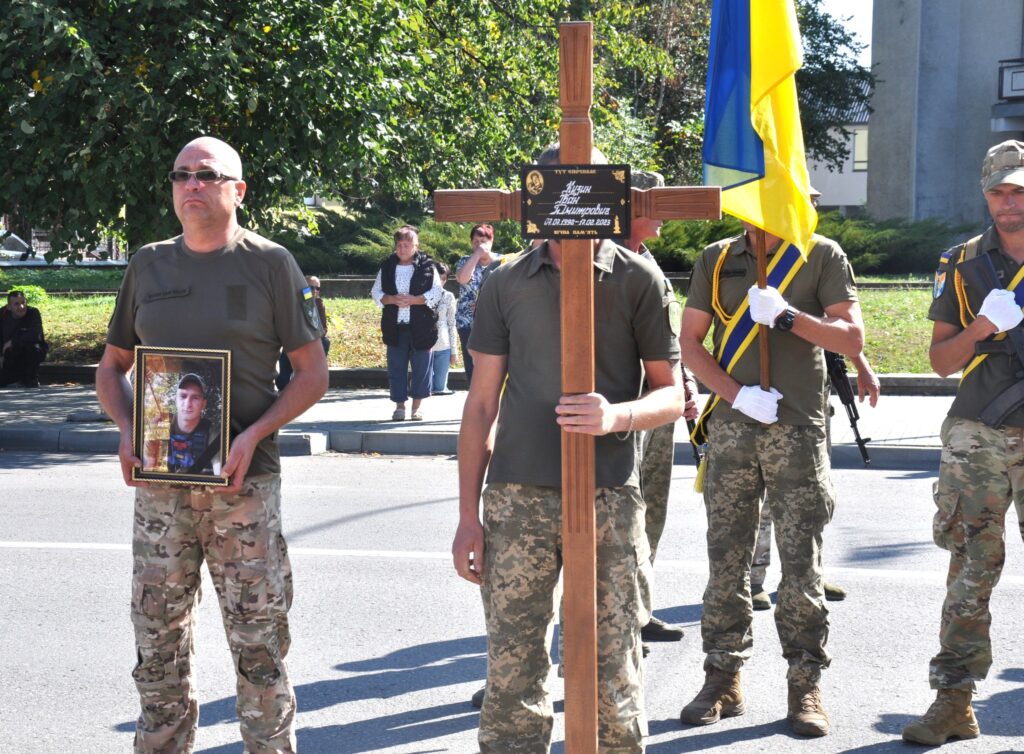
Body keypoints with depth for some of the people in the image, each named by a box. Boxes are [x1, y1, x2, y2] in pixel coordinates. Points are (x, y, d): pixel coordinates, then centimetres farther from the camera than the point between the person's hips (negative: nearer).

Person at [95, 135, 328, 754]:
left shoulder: (269, 263, 1)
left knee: (259, 642, 1)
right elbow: (112, 366, 18)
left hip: (244, 480, -3)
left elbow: (313, 372, 0)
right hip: (159, 480, 3)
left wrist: (254, 435, -14)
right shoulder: (149, 265, 11)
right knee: (160, 643, 9)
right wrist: (127, 429, -2)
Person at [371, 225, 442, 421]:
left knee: (421, 366, 2)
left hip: (421, 326, -2)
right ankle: (399, 405, 12)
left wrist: (413, 300, -16)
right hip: (395, 326, 2)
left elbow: (437, 292, -4)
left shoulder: (426, 265, 0)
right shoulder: (387, 266, 9)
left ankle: (417, 406, 11)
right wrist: (391, 299, -11)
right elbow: (376, 292, 9)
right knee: (396, 366, 4)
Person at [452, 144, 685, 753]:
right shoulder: (508, 284, 9)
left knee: (614, 672, 3)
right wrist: (469, 514, 5)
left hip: (610, 497, -1)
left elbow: (672, 394, 4)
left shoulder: (640, 280, 4)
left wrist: (616, 416, -18)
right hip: (518, 498, 2)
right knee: (512, 669, 4)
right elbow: (482, 404, 10)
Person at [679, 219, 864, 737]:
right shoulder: (716, 260, 9)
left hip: (798, 428, -2)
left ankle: (806, 685, 9)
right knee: (726, 559, 5)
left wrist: (785, 316, -16)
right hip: (731, 426, 2)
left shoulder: (823, 256, 4)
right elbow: (690, 344, 5)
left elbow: (852, 338, -3)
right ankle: (723, 680, 15)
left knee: (801, 563, -1)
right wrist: (739, 394, -9)